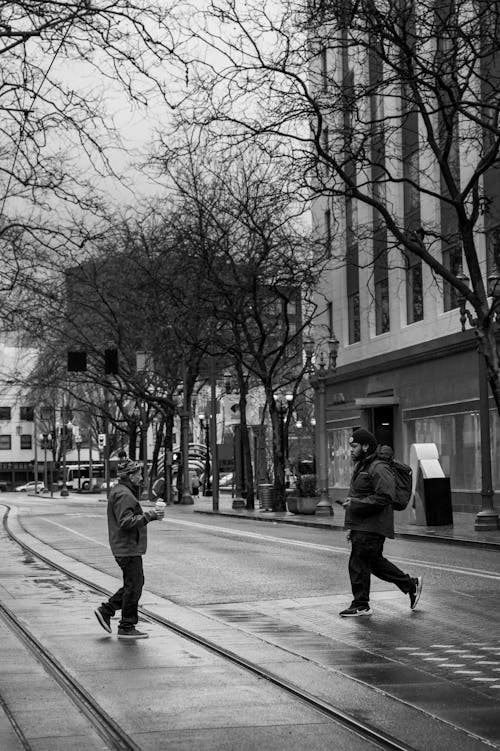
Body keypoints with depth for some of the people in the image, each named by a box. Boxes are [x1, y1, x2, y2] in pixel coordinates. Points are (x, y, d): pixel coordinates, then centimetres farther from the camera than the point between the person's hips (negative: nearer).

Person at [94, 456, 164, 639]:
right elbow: (126, 522, -26)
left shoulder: (118, 491, 16)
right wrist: (148, 516, -21)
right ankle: (127, 628, 3)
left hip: (125, 547, 11)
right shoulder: (124, 495, -18)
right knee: (133, 586, -4)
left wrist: (147, 515, 12)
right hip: (128, 548, -11)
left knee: (133, 584, 16)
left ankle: (105, 611, 19)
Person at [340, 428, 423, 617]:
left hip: (371, 527, -10)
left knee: (358, 564, -5)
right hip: (361, 526, 10)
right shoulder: (361, 467, 18)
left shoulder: (379, 469, -15)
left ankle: (361, 605, 5)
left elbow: (384, 497, -25)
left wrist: (356, 504, -23)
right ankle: (411, 584, 25)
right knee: (374, 562, 15)